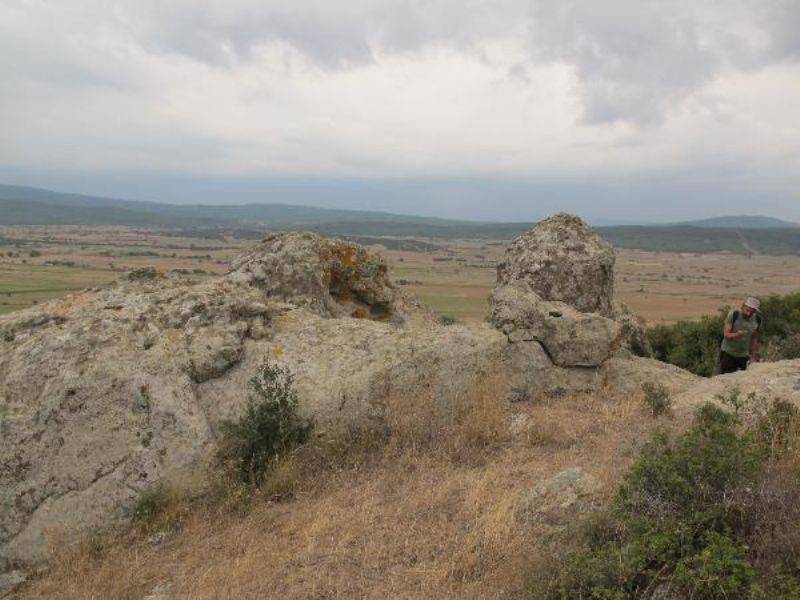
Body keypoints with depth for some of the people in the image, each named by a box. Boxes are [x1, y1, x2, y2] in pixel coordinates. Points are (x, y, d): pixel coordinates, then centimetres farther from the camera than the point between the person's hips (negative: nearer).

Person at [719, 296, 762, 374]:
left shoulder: (757, 319, -3)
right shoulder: (734, 314, -14)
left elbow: (754, 339, 8)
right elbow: (726, 334, -16)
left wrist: (753, 356, 11)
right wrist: (737, 334, -36)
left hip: (743, 355, 3)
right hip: (728, 353, -3)